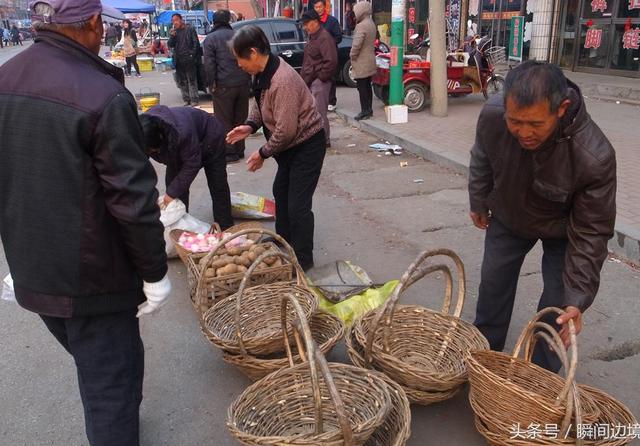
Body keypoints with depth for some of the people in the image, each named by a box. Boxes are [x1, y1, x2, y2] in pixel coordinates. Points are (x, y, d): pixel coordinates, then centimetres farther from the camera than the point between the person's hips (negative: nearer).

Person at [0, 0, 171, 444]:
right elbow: (134, 200, -22)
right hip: (91, 276, -8)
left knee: (94, 363, 28)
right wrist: (155, 272, -10)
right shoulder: (104, 96, -23)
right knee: (109, 380, 9)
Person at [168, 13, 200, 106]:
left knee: (192, 80, -3)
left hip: (189, 60, -5)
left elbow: (196, 43, -3)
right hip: (178, 60, 5)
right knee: (182, 82, 9)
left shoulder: (190, 29, 0)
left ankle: (194, 99, 1)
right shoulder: (174, 31, 13)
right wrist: (172, 36, -8)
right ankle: (186, 99, 16)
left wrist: (192, 55, -10)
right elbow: (170, 45, 9)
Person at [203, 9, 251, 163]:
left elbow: (209, 64, -11)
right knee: (240, 119, 13)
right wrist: (247, 79, 14)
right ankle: (239, 150, 20)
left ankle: (229, 152, 2)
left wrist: (212, 84, -4)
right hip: (243, 84, 5)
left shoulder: (210, 39, -3)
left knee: (224, 121, 2)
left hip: (223, 86, -5)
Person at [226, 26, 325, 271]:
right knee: (281, 191, 22)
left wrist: (263, 154, -16)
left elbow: (285, 130, -29)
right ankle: (283, 240, 42)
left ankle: (303, 258, 12)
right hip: (291, 145, 10)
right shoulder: (262, 72, -2)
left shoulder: (282, 81, -30)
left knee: (298, 204, -5)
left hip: (307, 144, -10)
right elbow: (260, 103, 12)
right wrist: (250, 126, -7)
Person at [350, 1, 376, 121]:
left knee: (362, 87, -5)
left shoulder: (361, 26, -19)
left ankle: (365, 111, -2)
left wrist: (352, 56, -9)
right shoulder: (371, 24, 12)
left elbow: (356, 45, -25)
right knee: (367, 86, 15)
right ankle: (369, 109, 22)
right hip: (370, 61, 9)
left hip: (361, 62, -9)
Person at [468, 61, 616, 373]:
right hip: (507, 218, 3)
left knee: (557, 303, -2)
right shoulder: (492, 116, -32)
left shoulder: (594, 157, -42)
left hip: (562, 230, -3)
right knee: (493, 283, 15)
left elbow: (591, 232, -29)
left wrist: (578, 298, -31)